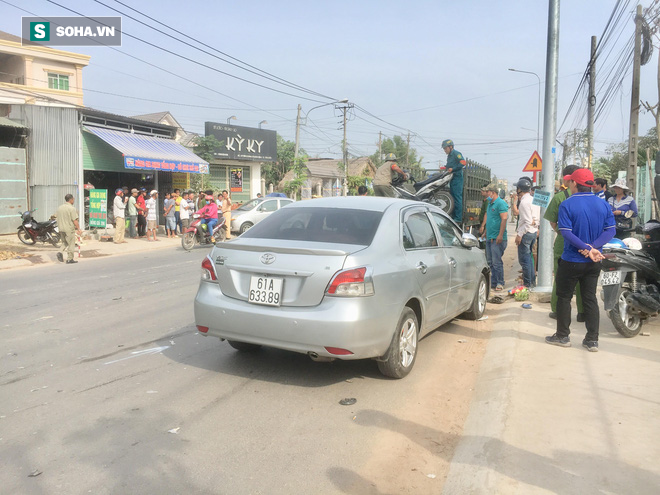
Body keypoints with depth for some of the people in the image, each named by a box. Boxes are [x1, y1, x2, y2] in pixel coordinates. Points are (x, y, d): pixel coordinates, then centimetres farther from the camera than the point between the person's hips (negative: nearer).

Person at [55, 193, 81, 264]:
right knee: (71, 244, 2)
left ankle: (61, 252, -4)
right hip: (69, 229, -7)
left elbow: (58, 219, 13)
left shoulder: (59, 208, 9)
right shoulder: (72, 209, -14)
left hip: (61, 229, 7)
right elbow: (75, 220, -17)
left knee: (64, 243, 20)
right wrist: (78, 229, -10)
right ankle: (70, 259, 5)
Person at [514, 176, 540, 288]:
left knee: (524, 259, -1)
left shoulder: (524, 202, -18)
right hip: (534, 232, 9)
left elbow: (528, 222, -22)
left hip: (526, 233, -9)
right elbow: (537, 219, 15)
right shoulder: (534, 200, 10)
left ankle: (527, 283, 4)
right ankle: (532, 281, 26)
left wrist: (519, 234, -19)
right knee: (529, 257, 19)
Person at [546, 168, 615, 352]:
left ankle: (563, 336, 16)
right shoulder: (602, 204, 1)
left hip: (571, 260, -4)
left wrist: (589, 248, -21)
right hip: (594, 262, 5)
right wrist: (593, 246, -14)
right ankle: (592, 340, 13)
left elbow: (566, 232, -21)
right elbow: (611, 230, -4)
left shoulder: (567, 204, -13)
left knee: (564, 297, 10)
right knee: (590, 298, 11)